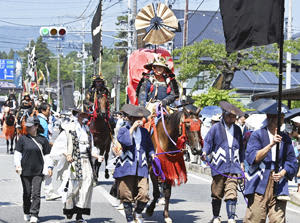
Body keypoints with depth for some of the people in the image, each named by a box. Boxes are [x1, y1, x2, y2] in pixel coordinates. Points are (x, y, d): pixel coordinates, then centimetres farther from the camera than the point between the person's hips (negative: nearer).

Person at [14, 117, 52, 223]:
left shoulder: (42, 140, 4)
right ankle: (27, 213, 24)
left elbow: (47, 154, 11)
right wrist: (17, 165, -7)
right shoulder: (23, 139, 3)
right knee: (27, 193, 8)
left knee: (36, 193, -7)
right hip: (25, 170, 1)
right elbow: (17, 153, 5)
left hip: (38, 171, -1)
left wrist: (49, 167, 5)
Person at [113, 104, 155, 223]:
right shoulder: (123, 130, 2)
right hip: (126, 168, -3)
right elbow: (126, 141, -18)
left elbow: (149, 146, 21)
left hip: (141, 168, 3)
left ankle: (138, 213, 19)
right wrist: (132, 127, -15)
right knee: (127, 196, 2)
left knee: (144, 194, -9)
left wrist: (151, 154, 2)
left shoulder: (144, 131, 15)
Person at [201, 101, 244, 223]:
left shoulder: (237, 129, 15)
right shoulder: (216, 128, 2)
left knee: (231, 193, -8)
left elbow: (240, 147, 24)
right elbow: (208, 142, 2)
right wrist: (205, 152, -17)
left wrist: (241, 162, 21)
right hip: (219, 166, -2)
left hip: (233, 166, 2)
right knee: (217, 193, 6)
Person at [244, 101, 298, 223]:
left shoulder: (285, 138, 16)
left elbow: (292, 162, 16)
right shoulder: (257, 135, 4)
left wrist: (283, 173, -5)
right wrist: (271, 145, -17)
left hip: (279, 188, 3)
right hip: (259, 186, -3)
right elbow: (251, 158, -8)